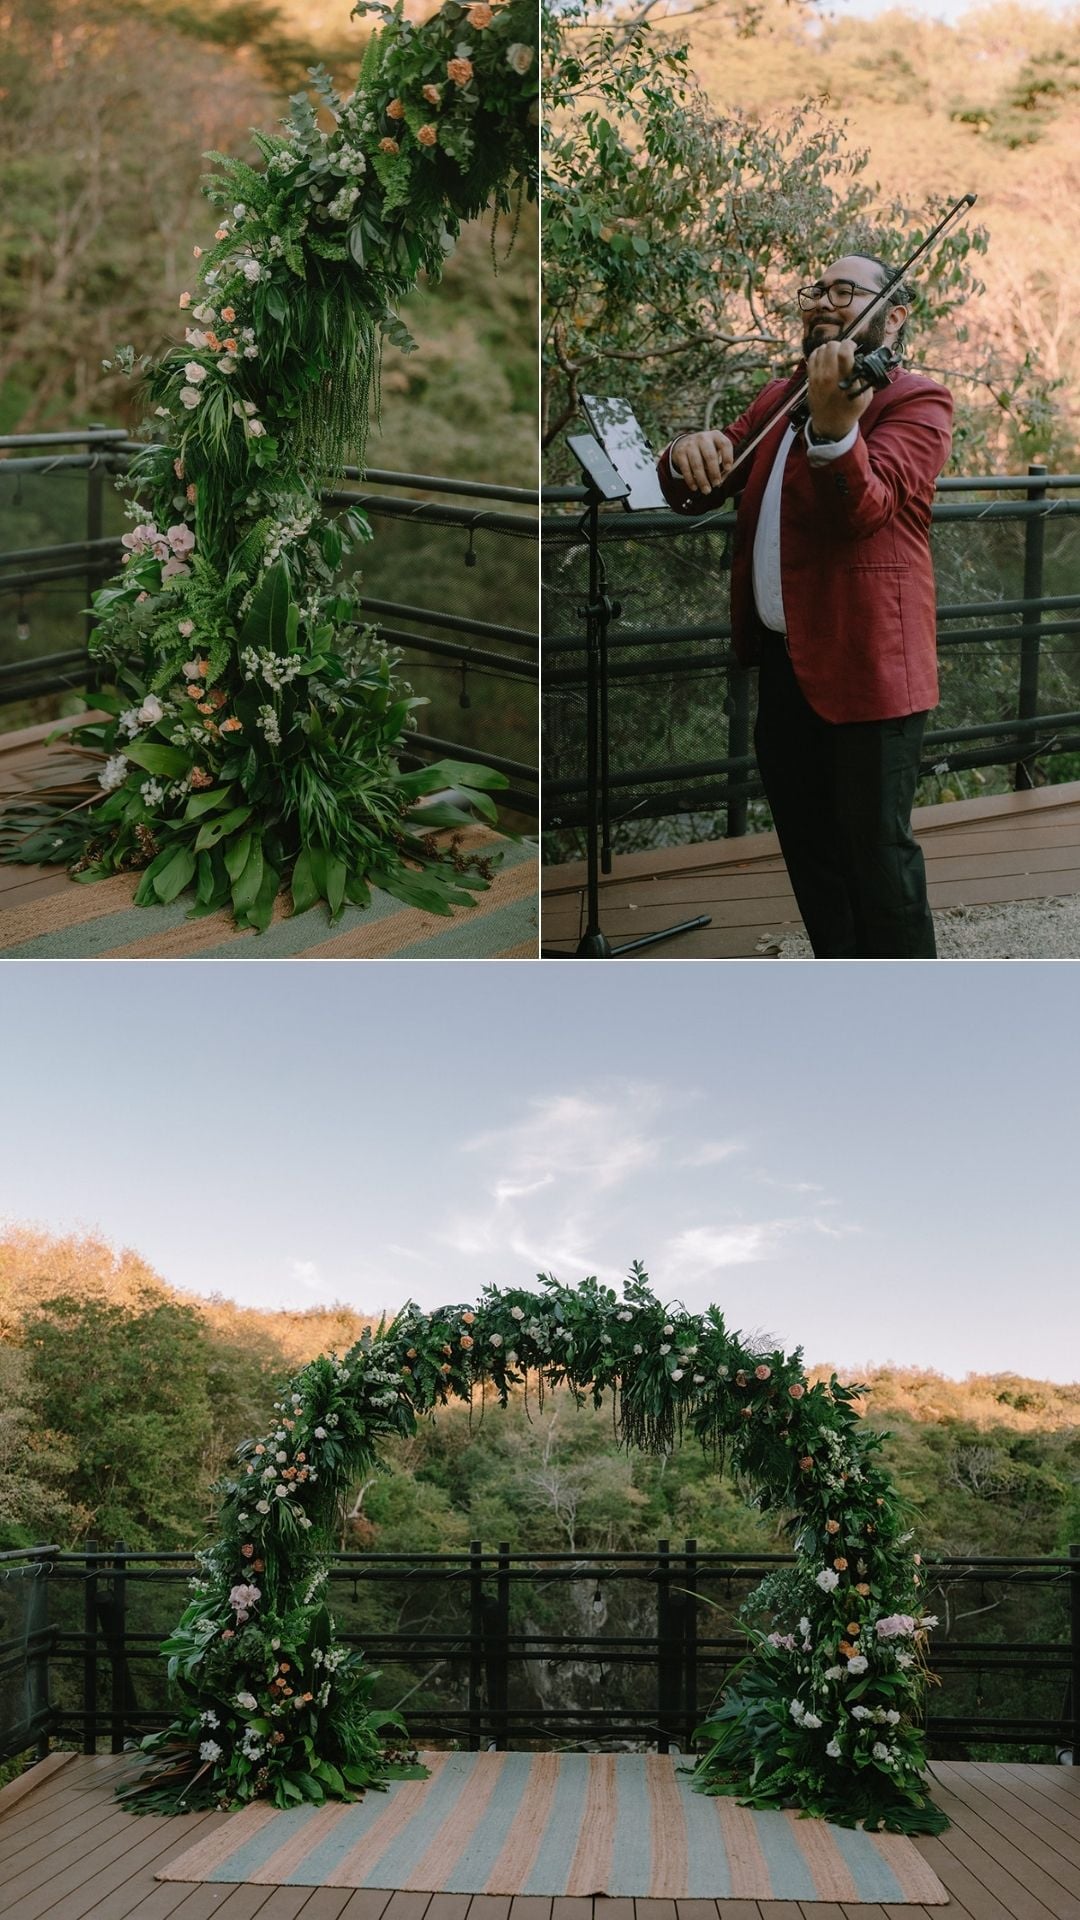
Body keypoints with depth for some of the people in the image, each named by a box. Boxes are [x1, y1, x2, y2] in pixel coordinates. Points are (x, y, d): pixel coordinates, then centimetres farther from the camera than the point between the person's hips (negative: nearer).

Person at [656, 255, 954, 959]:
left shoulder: (916, 400, -7)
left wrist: (834, 426, -44)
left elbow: (868, 508, -24)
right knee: (807, 840, 16)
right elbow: (693, 497, 11)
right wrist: (689, 457, -14)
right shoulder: (779, 398, 16)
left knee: (876, 844, -3)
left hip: (866, 661, -8)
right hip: (784, 657, 8)